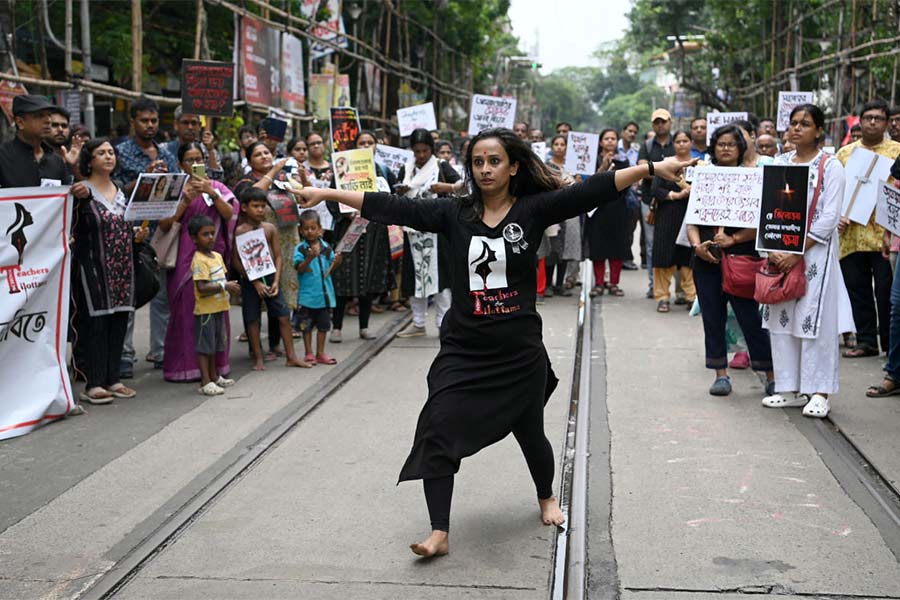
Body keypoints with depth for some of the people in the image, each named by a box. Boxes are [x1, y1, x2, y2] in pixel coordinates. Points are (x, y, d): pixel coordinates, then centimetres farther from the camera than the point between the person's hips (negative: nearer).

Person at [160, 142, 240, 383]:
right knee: (185, 308, -3)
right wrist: (185, 201, -10)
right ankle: (184, 365, 1)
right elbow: (164, 225, -1)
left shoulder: (216, 186, 10)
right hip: (184, 256, 0)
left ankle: (215, 363, 7)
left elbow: (230, 214, -4)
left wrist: (211, 193, -16)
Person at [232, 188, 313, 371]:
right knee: (252, 319, 4)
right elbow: (236, 261, -8)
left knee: (284, 316, 1)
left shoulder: (270, 228, 4)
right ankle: (258, 358, 16)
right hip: (250, 280, -3)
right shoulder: (239, 231, -6)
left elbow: (278, 256, 6)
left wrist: (276, 280, -5)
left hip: (270, 276, 3)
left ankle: (291, 356, 9)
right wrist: (256, 282, -12)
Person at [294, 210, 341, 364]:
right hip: (307, 295, -3)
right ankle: (309, 354, 18)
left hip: (324, 293, 3)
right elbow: (299, 268, -16)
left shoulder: (326, 247, 2)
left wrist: (336, 262, -14)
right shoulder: (300, 249, -7)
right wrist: (309, 258, -32)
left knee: (323, 324, 11)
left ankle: (320, 353, 23)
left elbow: (330, 267, 8)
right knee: (307, 325, 6)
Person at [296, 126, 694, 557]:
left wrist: (652, 169, -20)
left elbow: (591, 192, -13)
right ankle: (440, 533, 1)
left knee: (530, 433, 16)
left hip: (519, 351, -1)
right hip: (463, 349, 1)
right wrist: (328, 193, -6)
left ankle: (546, 498, 46)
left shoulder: (533, 210, -6)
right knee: (437, 433, -10)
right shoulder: (454, 213, -1)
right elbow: (393, 208, -3)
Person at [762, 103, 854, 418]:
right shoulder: (779, 163, 10)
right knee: (781, 318, 6)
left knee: (815, 320, -4)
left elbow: (829, 217, -9)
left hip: (816, 251, -5)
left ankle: (818, 392, 3)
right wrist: (772, 249, -7)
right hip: (780, 252, 5)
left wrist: (797, 252, -15)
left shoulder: (830, 166, -3)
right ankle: (789, 389, 15)